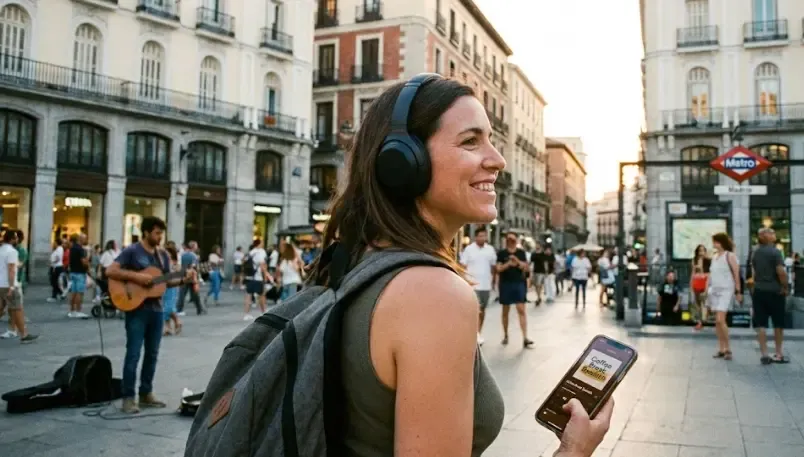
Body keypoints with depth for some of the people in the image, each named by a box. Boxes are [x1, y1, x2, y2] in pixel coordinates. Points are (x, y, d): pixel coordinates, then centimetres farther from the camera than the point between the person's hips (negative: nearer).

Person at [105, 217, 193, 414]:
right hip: (136, 309, -6)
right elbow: (110, 271, -16)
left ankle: (146, 394, 21)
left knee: (152, 353, 11)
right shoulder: (131, 251, -8)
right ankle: (128, 397, 3)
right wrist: (136, 276, -23)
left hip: (156, 309, 6)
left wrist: (183, 280, -3)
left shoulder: (163, 255, 10)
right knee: (133, 353, -5)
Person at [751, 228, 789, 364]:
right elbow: (781, 272, -20)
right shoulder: (775, 252, -12)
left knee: (760, 324, 4)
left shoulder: (755, 252, 8)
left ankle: (764, 354, 3)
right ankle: (779, 354, 17)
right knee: (778, 324, 10)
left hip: (759, 291, 5)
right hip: (775, 292, -4)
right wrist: (785, 287, -8)